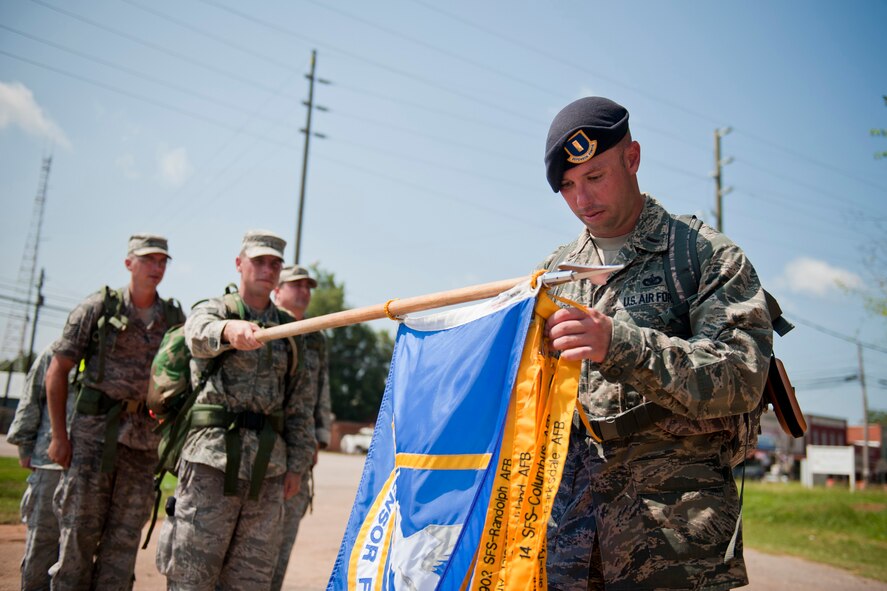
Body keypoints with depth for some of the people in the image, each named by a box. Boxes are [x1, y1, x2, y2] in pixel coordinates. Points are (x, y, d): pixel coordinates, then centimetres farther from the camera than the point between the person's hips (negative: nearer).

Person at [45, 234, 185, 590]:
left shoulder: (174, 318, 8)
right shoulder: (99, 306, 0)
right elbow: (57, 371, 1)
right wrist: (59, 434, -4)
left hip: (146, 437, 3)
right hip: (95, 429, -2)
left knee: (124, 538, 6)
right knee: (79, 529, 1)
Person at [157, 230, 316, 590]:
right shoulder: (214, 310, 5)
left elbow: (300, 404, 14)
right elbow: (200, 334, -21)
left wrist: (297, 464, 6)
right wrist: (229, 329, -45)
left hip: (270, 464, 3)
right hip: (214, 456, -3)